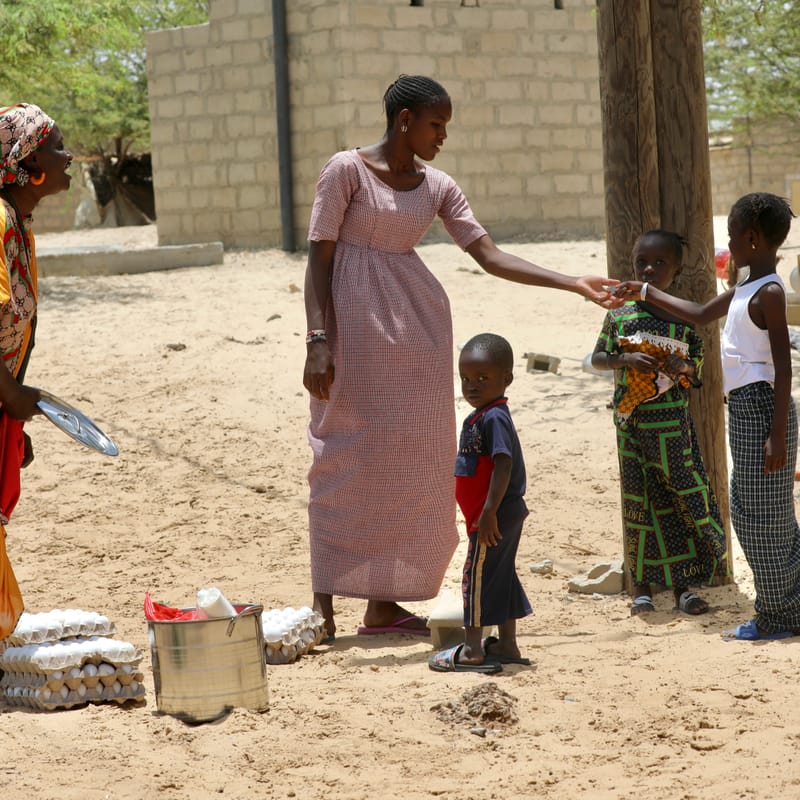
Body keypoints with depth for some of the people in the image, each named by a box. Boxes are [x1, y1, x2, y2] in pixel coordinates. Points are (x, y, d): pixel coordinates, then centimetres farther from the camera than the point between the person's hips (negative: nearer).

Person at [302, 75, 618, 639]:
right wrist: (319, 341, -16)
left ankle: (383, 603, 6)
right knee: (349, 456, -7)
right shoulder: (347, 170, -6)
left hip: (418, 325, 6)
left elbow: (490, 256, 6)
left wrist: (575, 284, -1)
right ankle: (324, 601, -2)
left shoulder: (437, 187, 10)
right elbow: (319, 259, -7)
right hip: (356, 322, -6)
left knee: (410, 459, 2)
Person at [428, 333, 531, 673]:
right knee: (501, 575, 15)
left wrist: (489, 511, -28)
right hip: (507, 513, 10)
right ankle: (507, 646, 23)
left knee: (477, 574, -4)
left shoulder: (494, 418, -19)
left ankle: (472, 650, 0)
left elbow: (504, 465, -26)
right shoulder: (482, 416, 13)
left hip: (495, 515, -10)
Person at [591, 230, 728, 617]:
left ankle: (682, 584, 9)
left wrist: (682, 367, -14)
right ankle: (642, 584, 11)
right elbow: (597, 358, 5)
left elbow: (698, 364, 8)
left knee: (684, 493, 0)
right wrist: (626, 360, -13)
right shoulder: (619, 314, 2)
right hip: (632, 420, 0)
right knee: (638, 497, 4)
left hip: (673, 421, 0)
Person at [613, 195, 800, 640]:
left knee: (762, 514, -4)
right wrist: (646, 293, 34)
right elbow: (701, 314, 32)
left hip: (760, 406, -10)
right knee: (750, 511, 12)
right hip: (744, 407, 10)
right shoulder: (746, 290, 14)